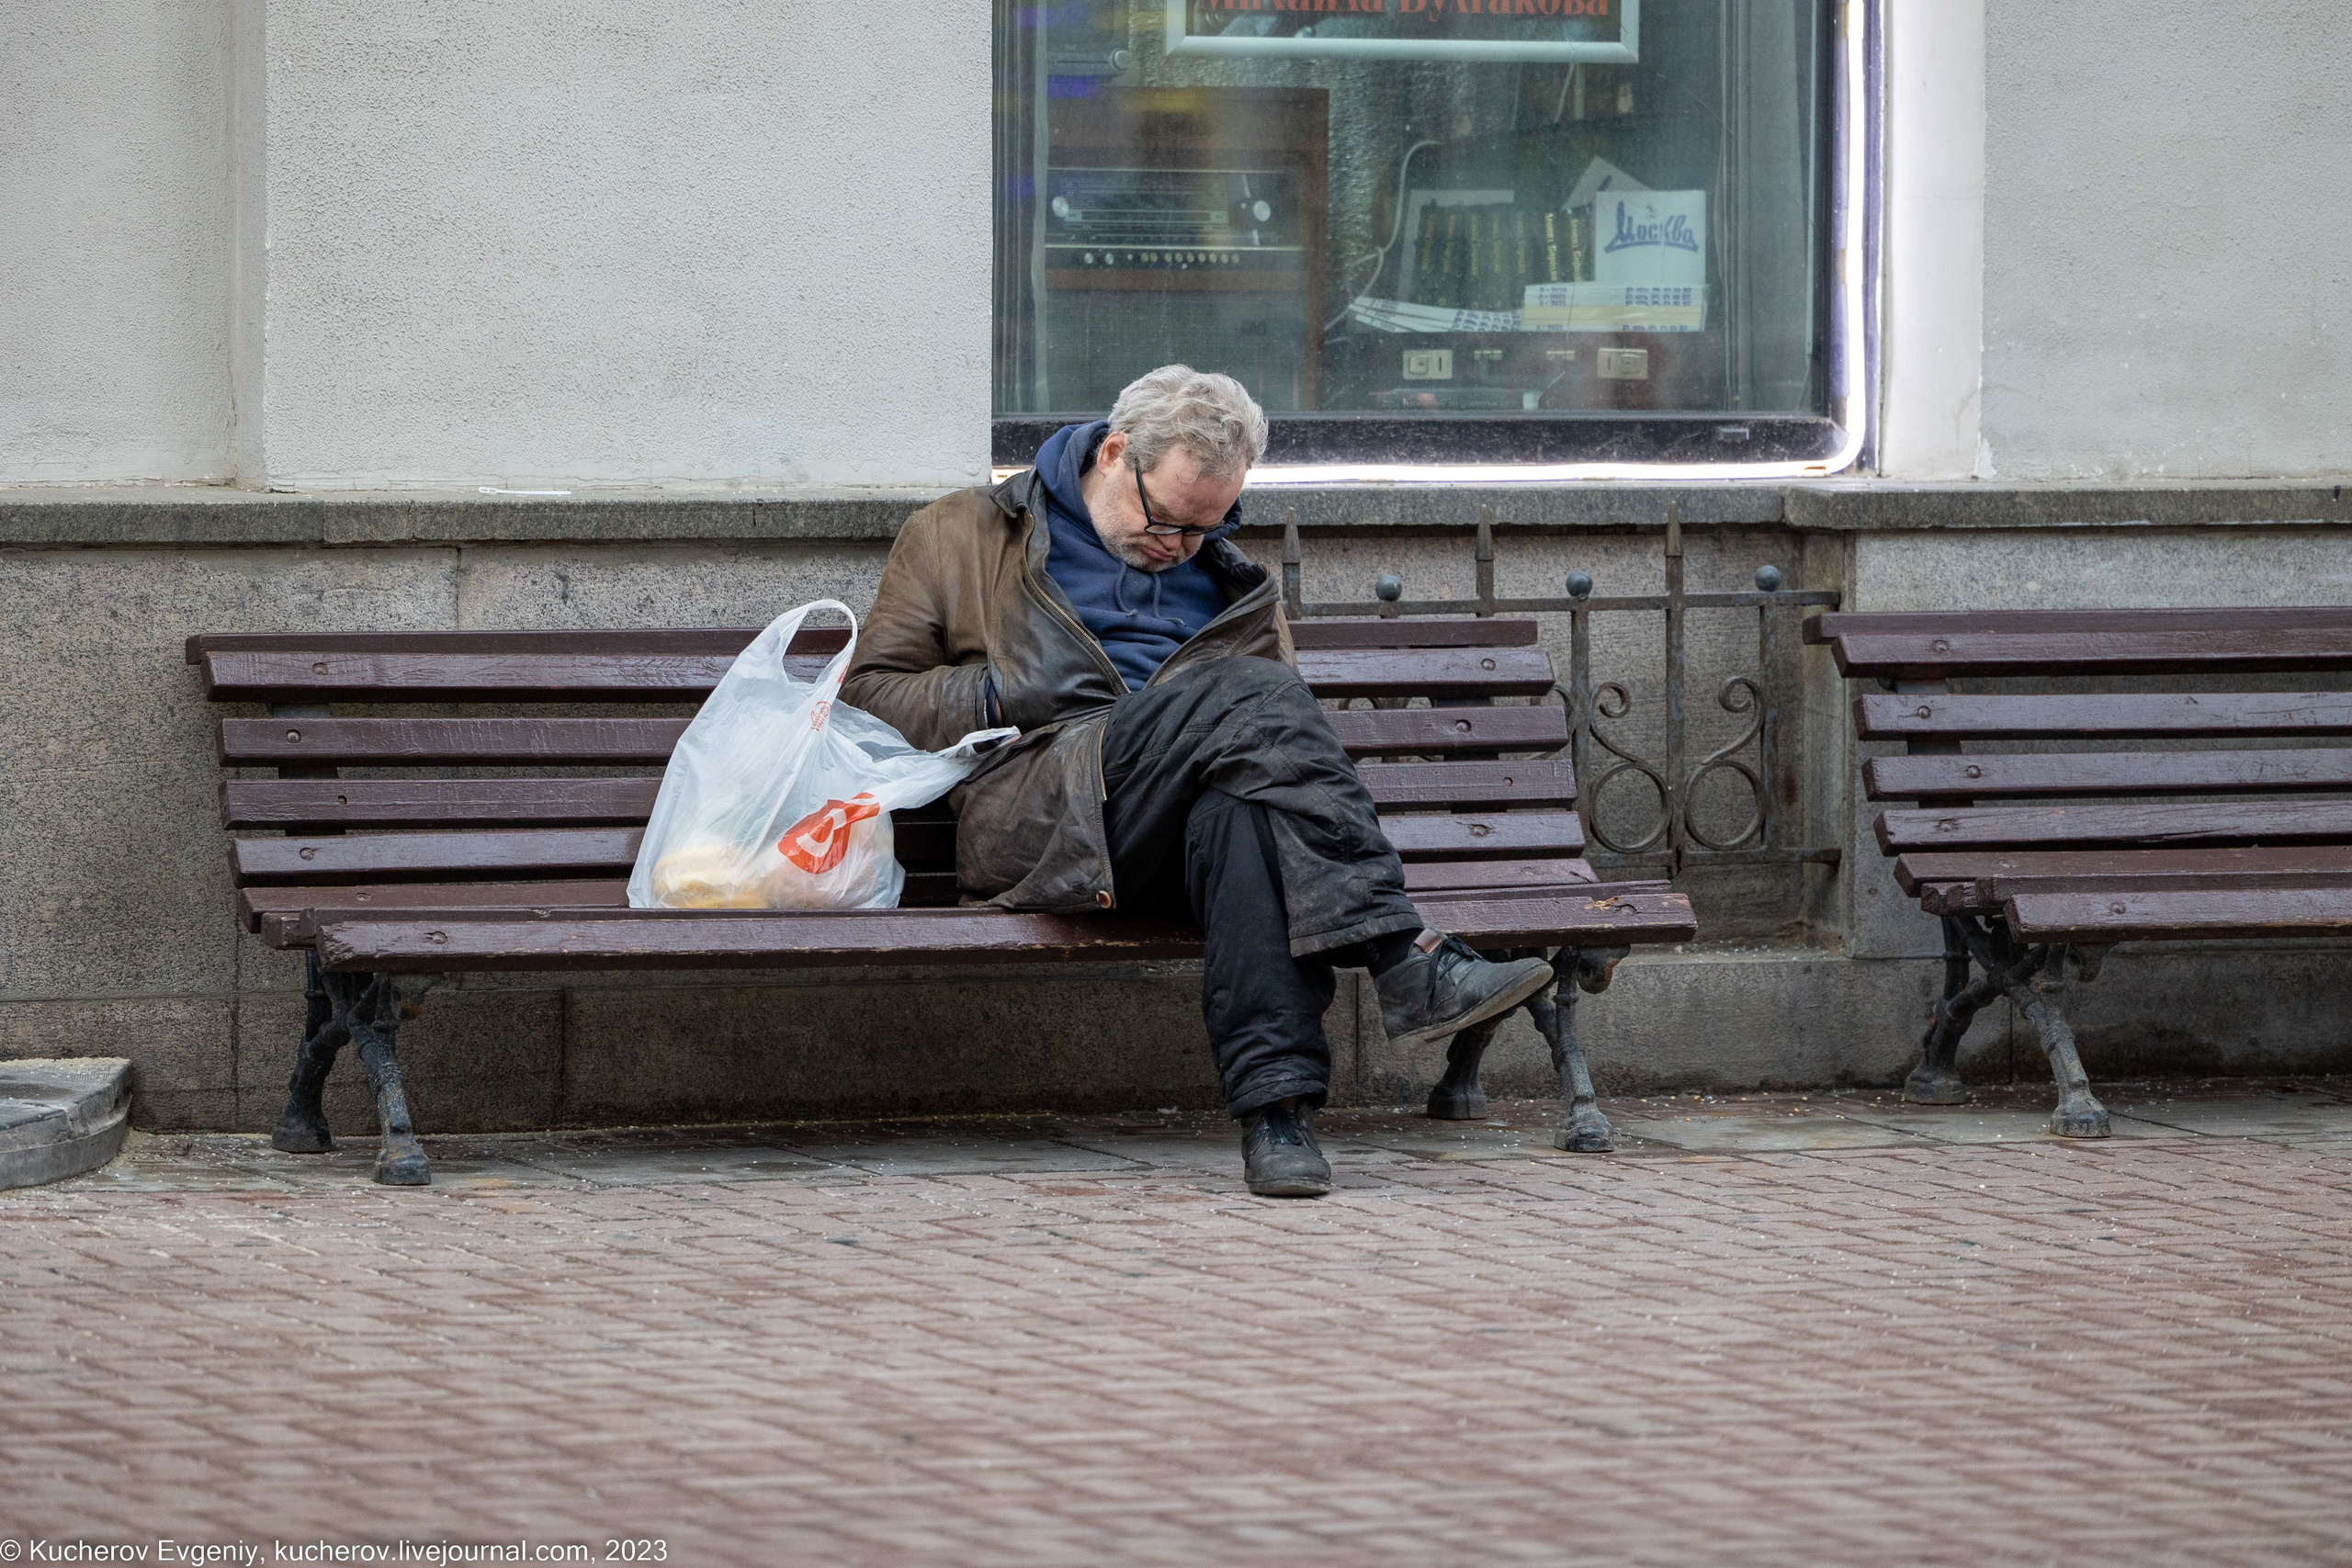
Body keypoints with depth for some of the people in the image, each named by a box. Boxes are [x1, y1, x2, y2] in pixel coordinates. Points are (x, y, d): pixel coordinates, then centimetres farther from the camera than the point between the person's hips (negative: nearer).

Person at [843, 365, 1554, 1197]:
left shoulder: (1230, 583, 30)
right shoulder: (962, 537, 19)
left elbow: (1285, 735, 29)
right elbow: (868, 691, 14)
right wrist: (1000, 695, -3)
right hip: (1031, 810, -3)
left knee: (1240, 807, -39)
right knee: (1248, 695, -31)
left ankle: (1276, 1101, -51)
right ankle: (1406, 957, -41)